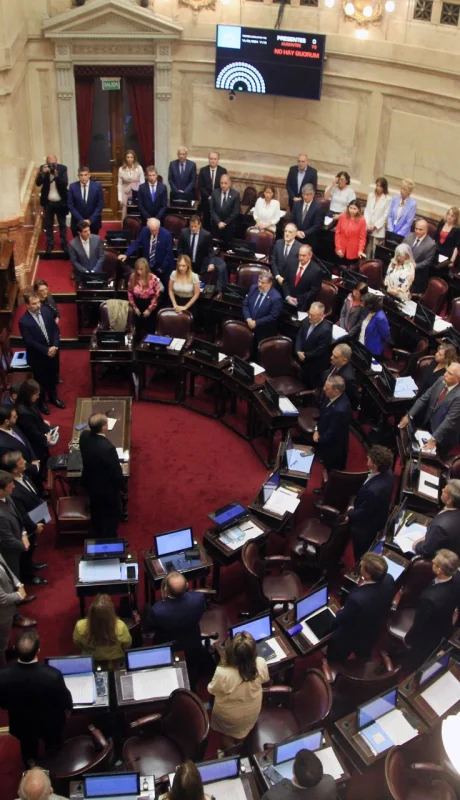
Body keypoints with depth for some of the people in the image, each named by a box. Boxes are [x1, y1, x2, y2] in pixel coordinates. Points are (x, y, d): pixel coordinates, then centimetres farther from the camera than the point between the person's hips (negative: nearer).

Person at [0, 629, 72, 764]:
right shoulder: (53, 675, -39)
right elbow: (66, 703, -19)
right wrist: (67, 707, 5)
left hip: (22, 725, 1)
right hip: (50, 724, -1)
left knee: (29, 751, 33)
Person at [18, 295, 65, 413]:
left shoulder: (46, 311, -9)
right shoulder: (24, 321, -24)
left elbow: (55, 329, -3)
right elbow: (30, 342, -22)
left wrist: (55, 346, -16)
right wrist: (46, 350, -21)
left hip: (52, 351, 5)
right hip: (37, 356, -5)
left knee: (53, 377, 23)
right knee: (40, 380, 16)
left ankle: (53, 397, 49)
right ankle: (41, 401, 39)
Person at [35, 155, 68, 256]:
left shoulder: (62, 168, -11)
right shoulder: (43, 168, -8)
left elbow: (65, 184, -20)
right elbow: (38, 183, -16)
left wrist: (56, 175, -33)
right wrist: (43, 173, -32)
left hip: (60, 202, -1)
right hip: (48, 202, 1)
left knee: (62, 224, 11)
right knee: (48, 224, 10)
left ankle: (64, 244, 24)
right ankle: (49, 245, 22)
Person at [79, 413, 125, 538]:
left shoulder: (84, 435, -20)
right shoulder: (108, 448, -40)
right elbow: (116, 472, -23)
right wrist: (123, 487, -9)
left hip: (89, 482, 7)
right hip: (106, 488, -7)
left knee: (96, 510, 31)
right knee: (112, 515, 19)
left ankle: (99, 535, 54)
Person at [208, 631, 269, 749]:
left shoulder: (223, 673, -43)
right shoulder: (261, 664, -34)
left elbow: (212, 690, -19)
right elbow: (265, 679, -8)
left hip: (229, 715, -3)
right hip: (252, 711, 3)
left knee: (226, 734, 31)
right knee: (242, 731, 36)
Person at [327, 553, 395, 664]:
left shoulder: (357, 599, -47)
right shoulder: (388, 579, -28)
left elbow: (342, 620, -24)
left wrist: (340, 612, -6)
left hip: (351, 638, -6)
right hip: (374, 632, 6)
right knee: (363, 660, 37)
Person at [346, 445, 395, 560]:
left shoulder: (374, 489, -45)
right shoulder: (387, 472, -19)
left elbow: (362, 513, -27)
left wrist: (349, 513, -8)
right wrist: (355, 502, -4)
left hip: (365, 526, -7)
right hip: (377, 518, 7)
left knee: (361, 556, 22)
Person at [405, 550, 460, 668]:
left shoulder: (430, 598, -47)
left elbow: (420, 624, -27)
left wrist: (408, 639, -9)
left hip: (427, 636, -5)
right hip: (445, 628, 6)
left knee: (416, 661, 28)